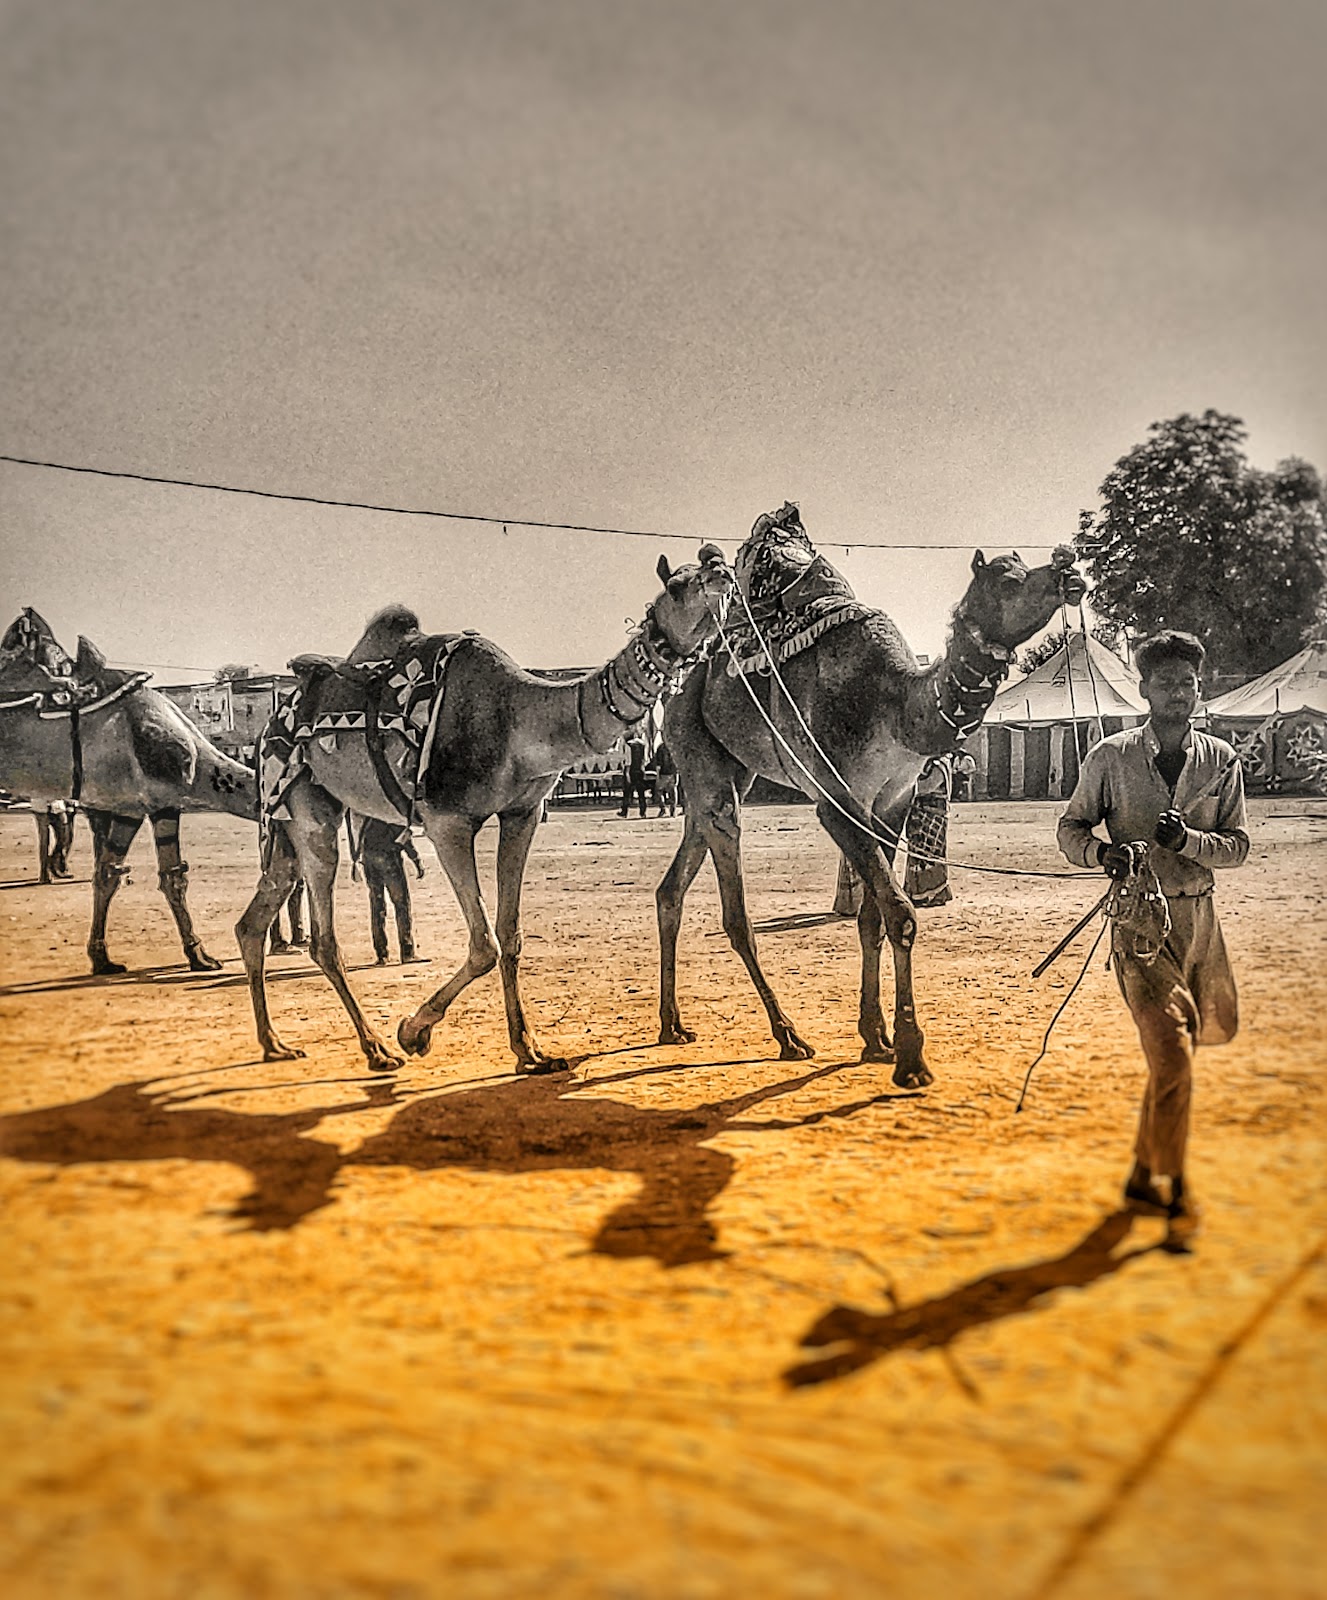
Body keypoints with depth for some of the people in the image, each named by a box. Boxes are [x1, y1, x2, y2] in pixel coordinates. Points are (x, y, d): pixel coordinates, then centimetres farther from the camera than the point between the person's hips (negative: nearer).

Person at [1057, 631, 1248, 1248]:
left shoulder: (1221, 760, 5)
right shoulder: (1109, 757, -2)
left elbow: (1238, 845, 4)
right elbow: (1070, 827, 6)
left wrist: (1188, 838, -16)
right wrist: (1101, 852, -16)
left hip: (1198, 918, 4)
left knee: (1176, 1054, 13)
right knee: (1172, 1054, -13)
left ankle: (1143, 1176, 29)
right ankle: (1177, 1195, -2)